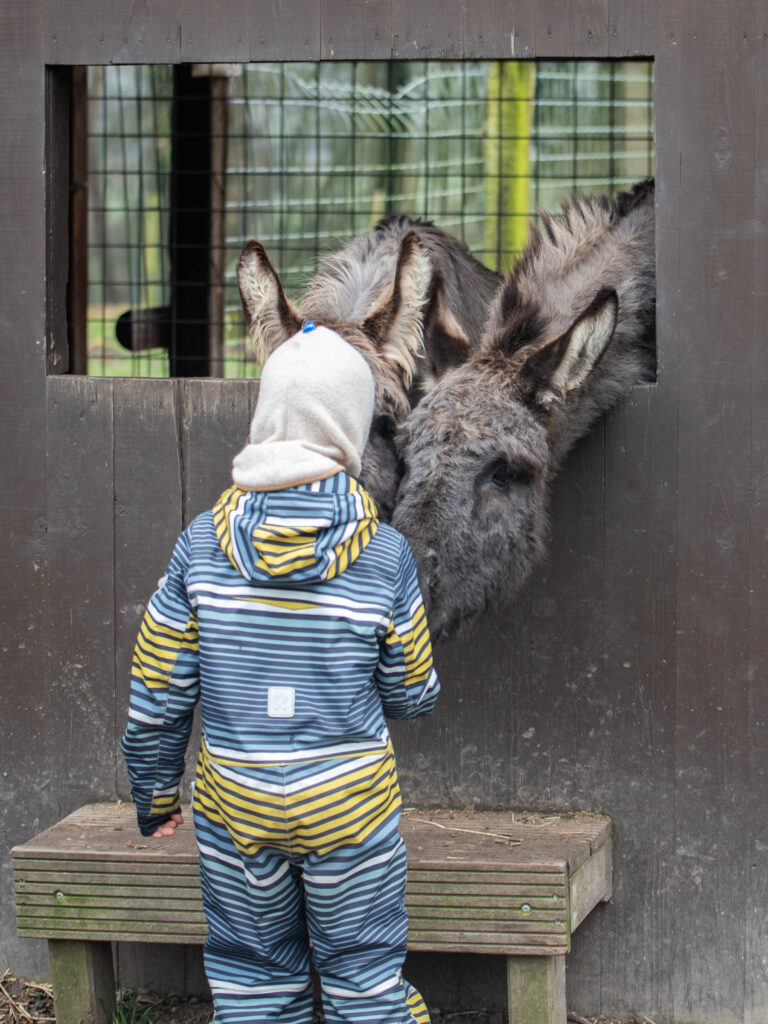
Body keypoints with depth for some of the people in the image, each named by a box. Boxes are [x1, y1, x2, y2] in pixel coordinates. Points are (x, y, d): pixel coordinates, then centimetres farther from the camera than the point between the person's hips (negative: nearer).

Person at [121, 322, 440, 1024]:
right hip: (351, 804, -1)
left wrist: (153, 794, 11)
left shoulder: (203, 545, -7)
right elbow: (412, 694, 0)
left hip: (234, 806, 1)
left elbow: (157, 693, -3)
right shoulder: (385, 555, -10)